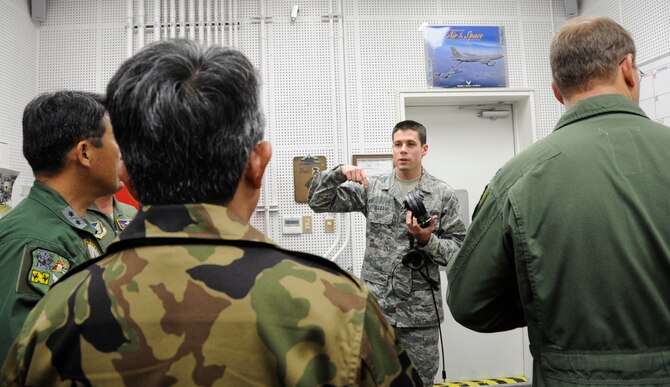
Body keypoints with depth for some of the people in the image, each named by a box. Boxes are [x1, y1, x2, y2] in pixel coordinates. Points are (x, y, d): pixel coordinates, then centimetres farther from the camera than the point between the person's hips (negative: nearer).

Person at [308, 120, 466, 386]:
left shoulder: (443, 195, -1)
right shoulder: (371, 189, 4)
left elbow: (457, 252, -2)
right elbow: (318, 202, 2)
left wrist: (426, 239, -20)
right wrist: (339, 172, -14)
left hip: (420, 313, -1)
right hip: (374, 307, 1)